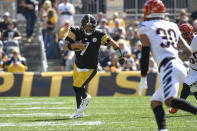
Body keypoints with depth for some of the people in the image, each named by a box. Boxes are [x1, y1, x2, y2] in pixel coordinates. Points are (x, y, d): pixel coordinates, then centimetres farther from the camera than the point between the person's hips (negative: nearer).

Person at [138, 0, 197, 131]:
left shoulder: (145, 27, 8)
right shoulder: (173, 26, 25)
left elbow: (145, 55, 5)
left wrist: (143, 77, 11)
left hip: (169, 66, -8)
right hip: (180, 66, 8)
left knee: (169, 100, -26)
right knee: (155, 102, 11)